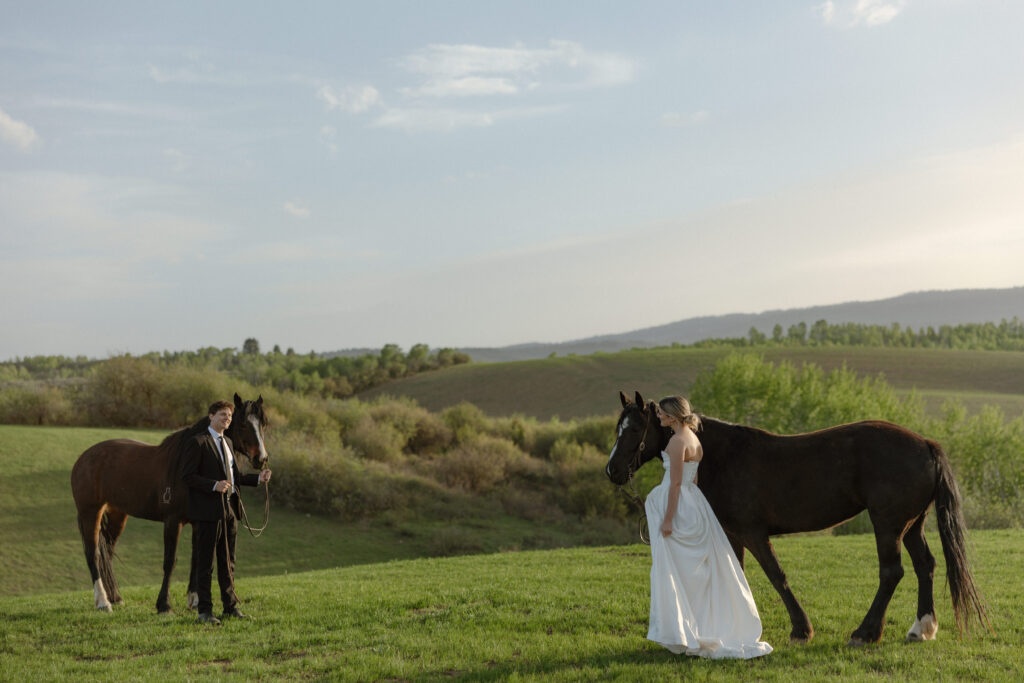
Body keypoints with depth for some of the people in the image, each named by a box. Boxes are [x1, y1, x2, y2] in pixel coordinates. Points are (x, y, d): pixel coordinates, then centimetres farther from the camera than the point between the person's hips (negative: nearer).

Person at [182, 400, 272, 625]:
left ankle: (230, 607, 22)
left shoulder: (227, 442, 17)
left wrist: (258, 479, 7)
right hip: (208, 510, -8)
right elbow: (188, 476, -14)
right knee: (205, 563, -1)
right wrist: (214, 485, -26)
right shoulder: (197, 442, -9)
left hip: (229, 509, 8)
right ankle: (205, 610, 5)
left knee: (228, 562, 14)